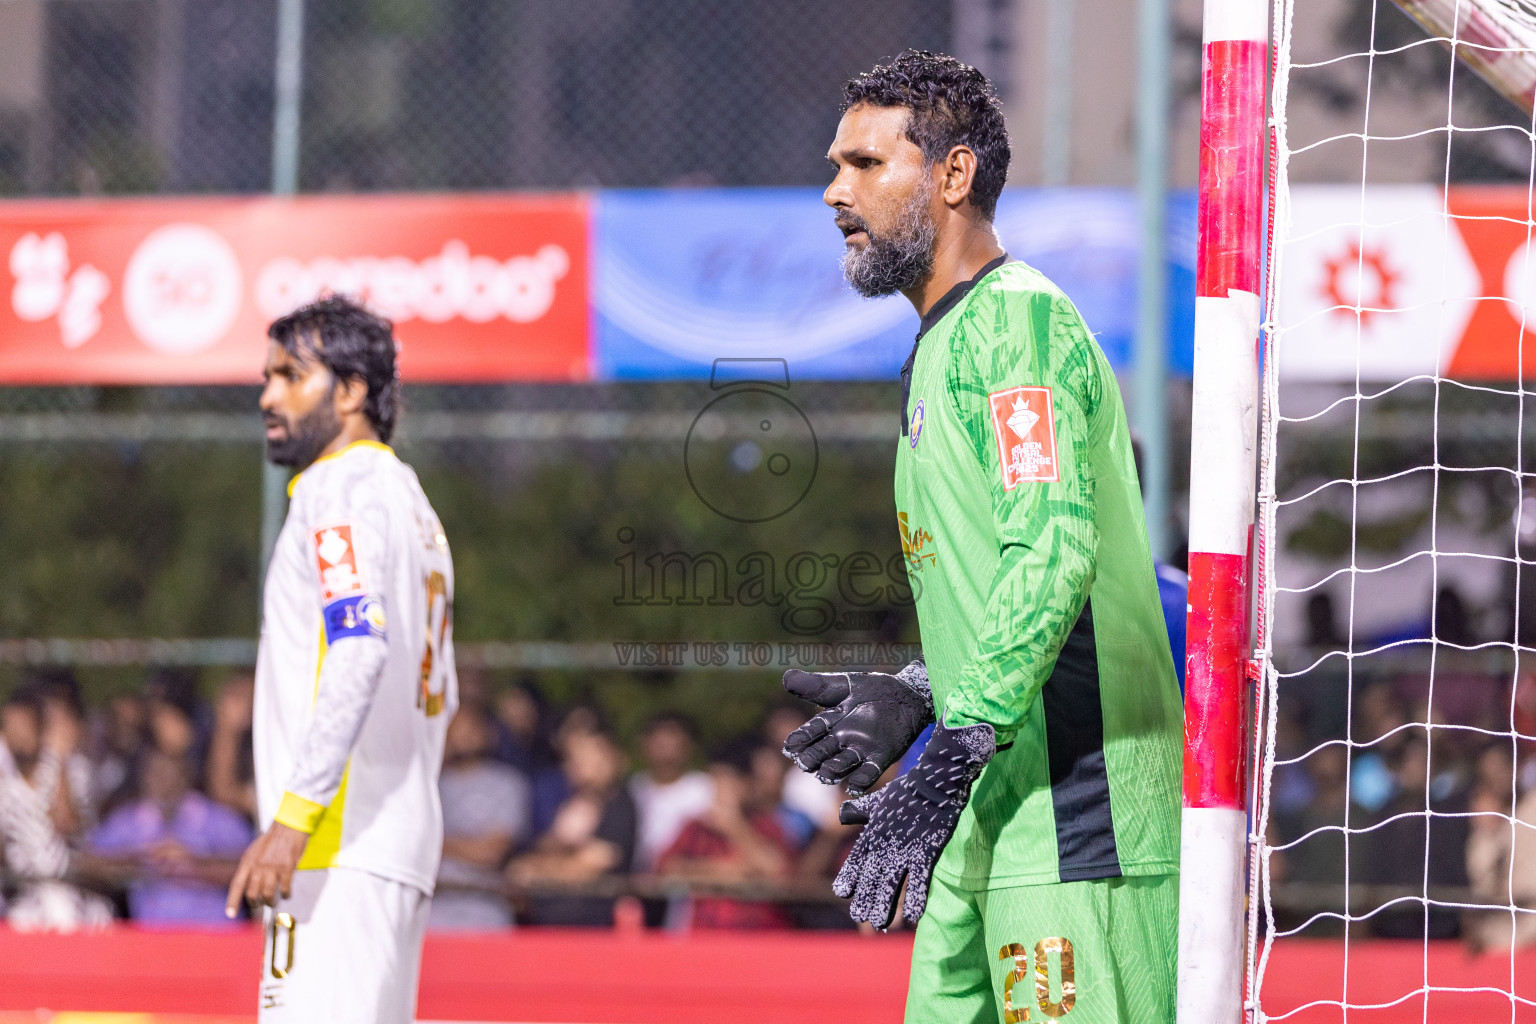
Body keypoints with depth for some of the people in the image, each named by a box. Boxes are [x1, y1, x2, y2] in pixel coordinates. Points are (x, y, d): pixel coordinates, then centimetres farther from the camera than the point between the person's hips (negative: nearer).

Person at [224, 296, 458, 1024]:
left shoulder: (342, 488, -7)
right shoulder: (407, 498, 23)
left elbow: (361, 652, -22)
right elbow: (439, 693, 27)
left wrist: (294, 815, -28)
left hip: (340, 846, -10)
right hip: (404, 840, 10)